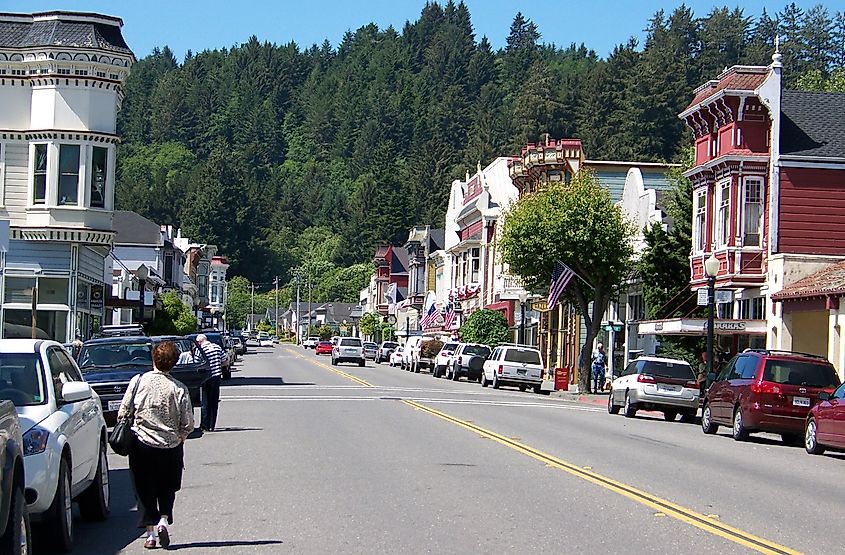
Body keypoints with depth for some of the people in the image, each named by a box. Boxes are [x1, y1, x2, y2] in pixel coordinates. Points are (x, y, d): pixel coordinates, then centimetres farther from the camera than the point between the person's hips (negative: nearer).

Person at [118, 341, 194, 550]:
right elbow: (188, 425, -5)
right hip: (171, 446, 0)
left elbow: (122, 413, -4)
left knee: (145, 491, 11)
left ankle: (151, 532, 7)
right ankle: (164, 519, -2)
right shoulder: (179, 389, -6)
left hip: (142, 446, 0)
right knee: (167, 489, 19)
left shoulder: (138, 381, -7)